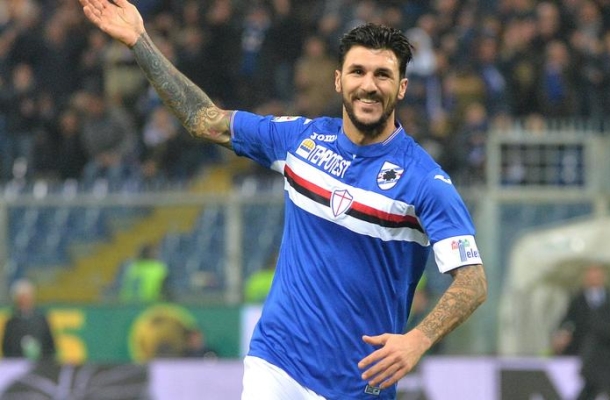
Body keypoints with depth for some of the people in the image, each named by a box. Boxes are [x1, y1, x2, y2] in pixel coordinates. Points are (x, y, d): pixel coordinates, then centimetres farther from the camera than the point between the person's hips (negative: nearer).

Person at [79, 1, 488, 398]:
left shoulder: (424, 179, -10)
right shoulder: (301, 137, 5)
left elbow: (473, 282, -15)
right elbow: (206, 120, 17)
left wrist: (418, 340, -32)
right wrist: (139, 40, 15)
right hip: (275, 363, 3)